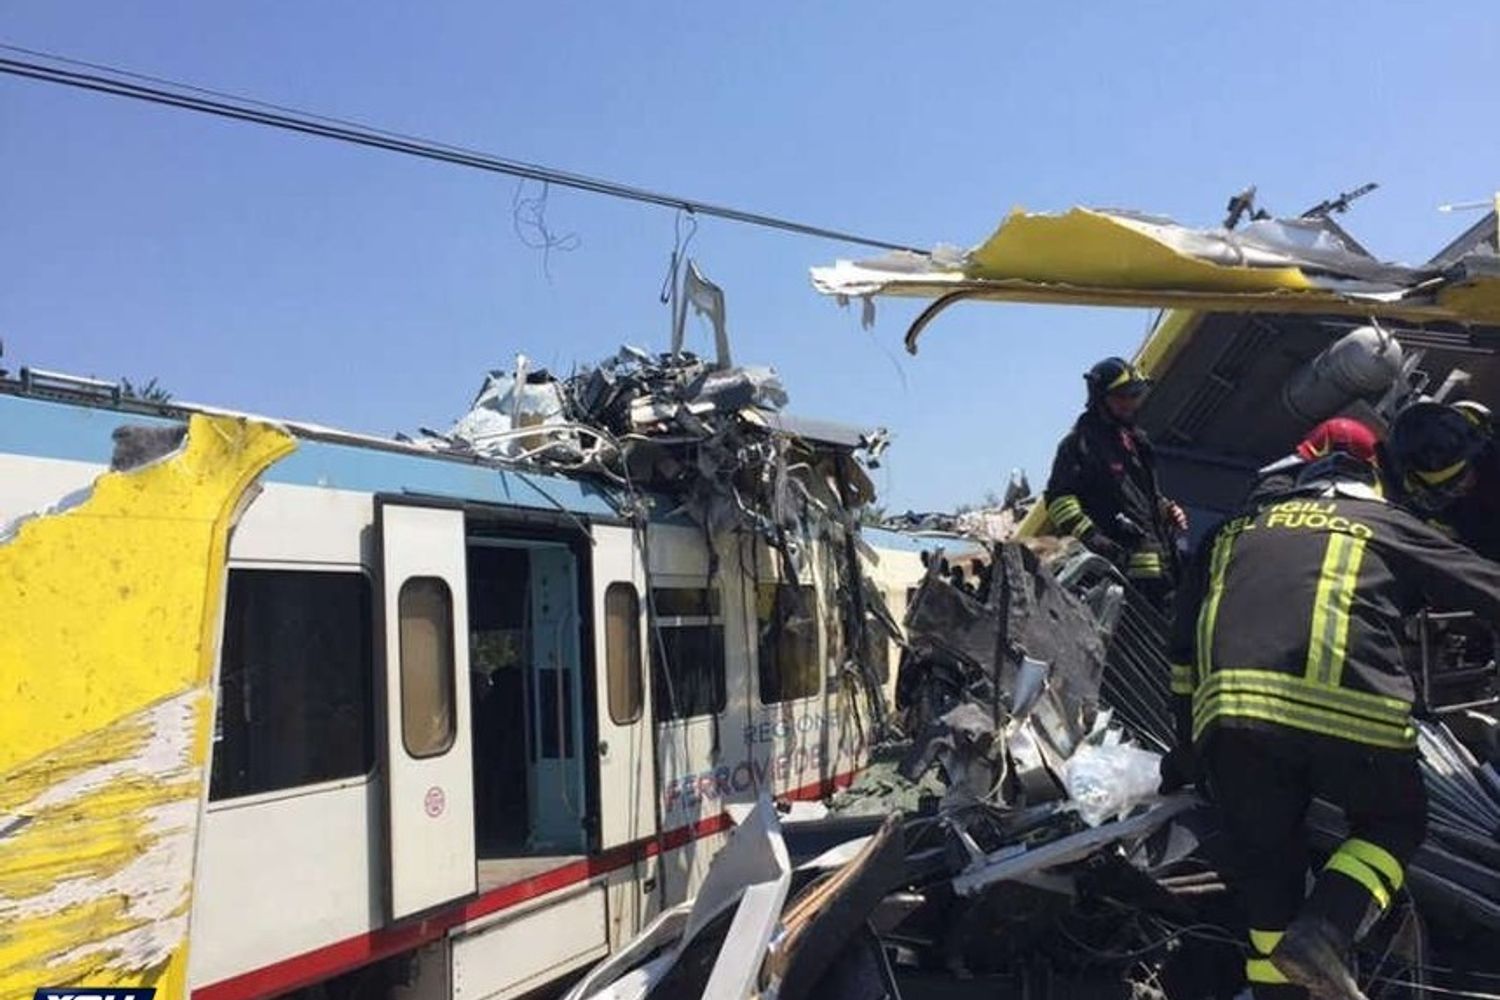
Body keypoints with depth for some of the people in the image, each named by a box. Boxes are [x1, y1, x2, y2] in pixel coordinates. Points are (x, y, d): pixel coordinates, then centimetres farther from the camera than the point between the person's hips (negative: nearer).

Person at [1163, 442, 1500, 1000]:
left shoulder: (1236, 532, 30)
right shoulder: (1388, 525, 23)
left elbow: (1185, 653, 30)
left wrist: (1187, 754, 37)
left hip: (1228, 708, 3)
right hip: (1348, 711, -2)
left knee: (1266, 861, 21)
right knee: (1394, 822, 23)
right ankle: (1325, 930, 1)